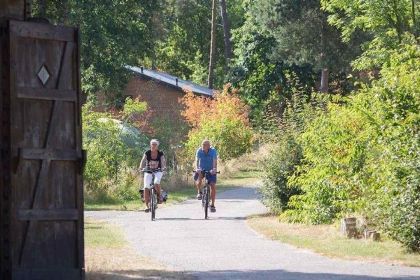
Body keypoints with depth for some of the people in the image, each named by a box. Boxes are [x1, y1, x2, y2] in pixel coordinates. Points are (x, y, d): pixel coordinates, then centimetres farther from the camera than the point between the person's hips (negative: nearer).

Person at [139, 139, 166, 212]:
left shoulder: (160, 154, -8)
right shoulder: (147, 153, -8)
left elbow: (163, 162, -17)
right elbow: (143, 161, -17)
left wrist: (164, 167, -38)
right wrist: (141, 167, -36)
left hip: (158, 171, -1)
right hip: (148, 172, 1)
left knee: (156, 183, -32)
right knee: (146, 188, -15)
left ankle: (159, 196, -5)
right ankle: (147, 205, -6)